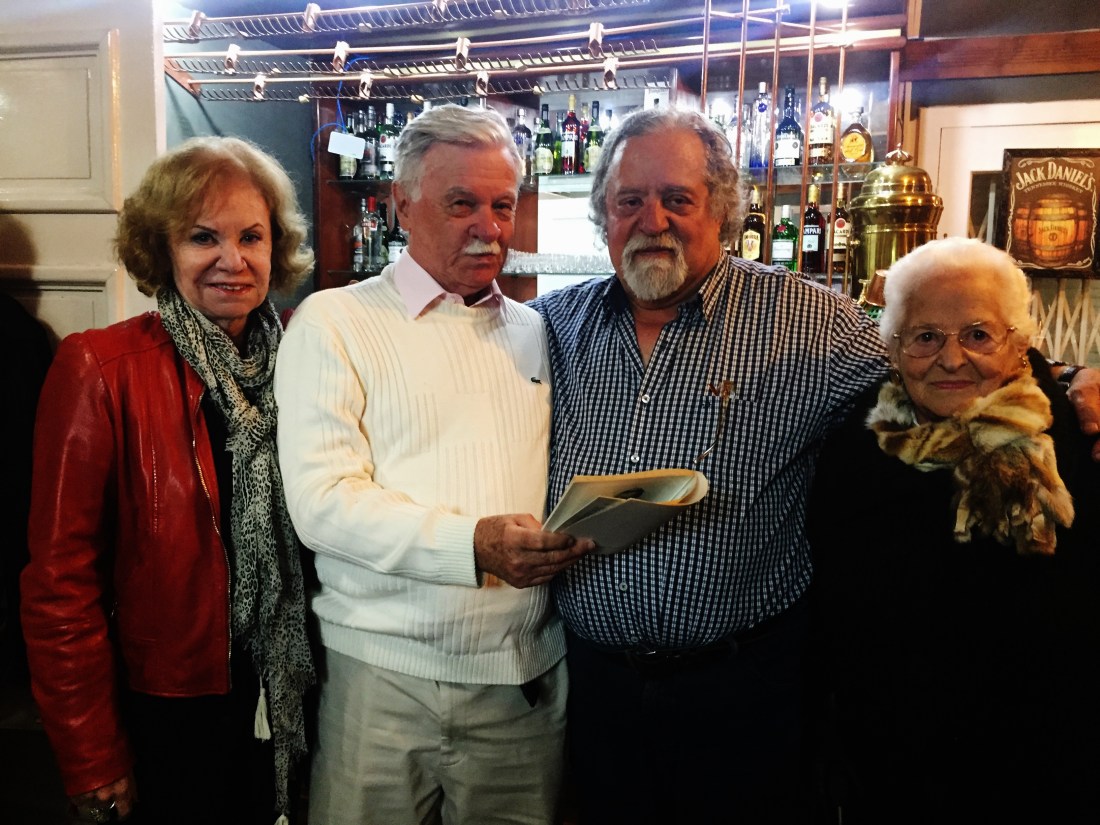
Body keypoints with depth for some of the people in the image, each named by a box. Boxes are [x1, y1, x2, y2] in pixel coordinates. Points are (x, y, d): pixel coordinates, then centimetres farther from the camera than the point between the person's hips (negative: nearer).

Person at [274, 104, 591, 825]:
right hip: (384, 672, -3)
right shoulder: (334, 321, -3)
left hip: (527, 673, 4)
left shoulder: (537, 332, 12)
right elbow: (322, 501, -13)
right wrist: (472, 544, -24)